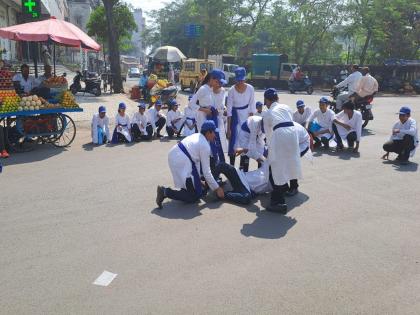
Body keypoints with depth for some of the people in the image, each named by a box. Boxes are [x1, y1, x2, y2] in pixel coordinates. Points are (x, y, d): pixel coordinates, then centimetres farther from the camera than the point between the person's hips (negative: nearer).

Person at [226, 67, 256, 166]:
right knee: (233, 141, -6)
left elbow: (252, 106, -1)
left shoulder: (250, 88, -9)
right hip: (235, 116, -2)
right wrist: (228, 128, -13)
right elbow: (229, 109, -11)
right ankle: (232, 166, 5)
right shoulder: (232, 90, -13)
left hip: (247, 116, 2)